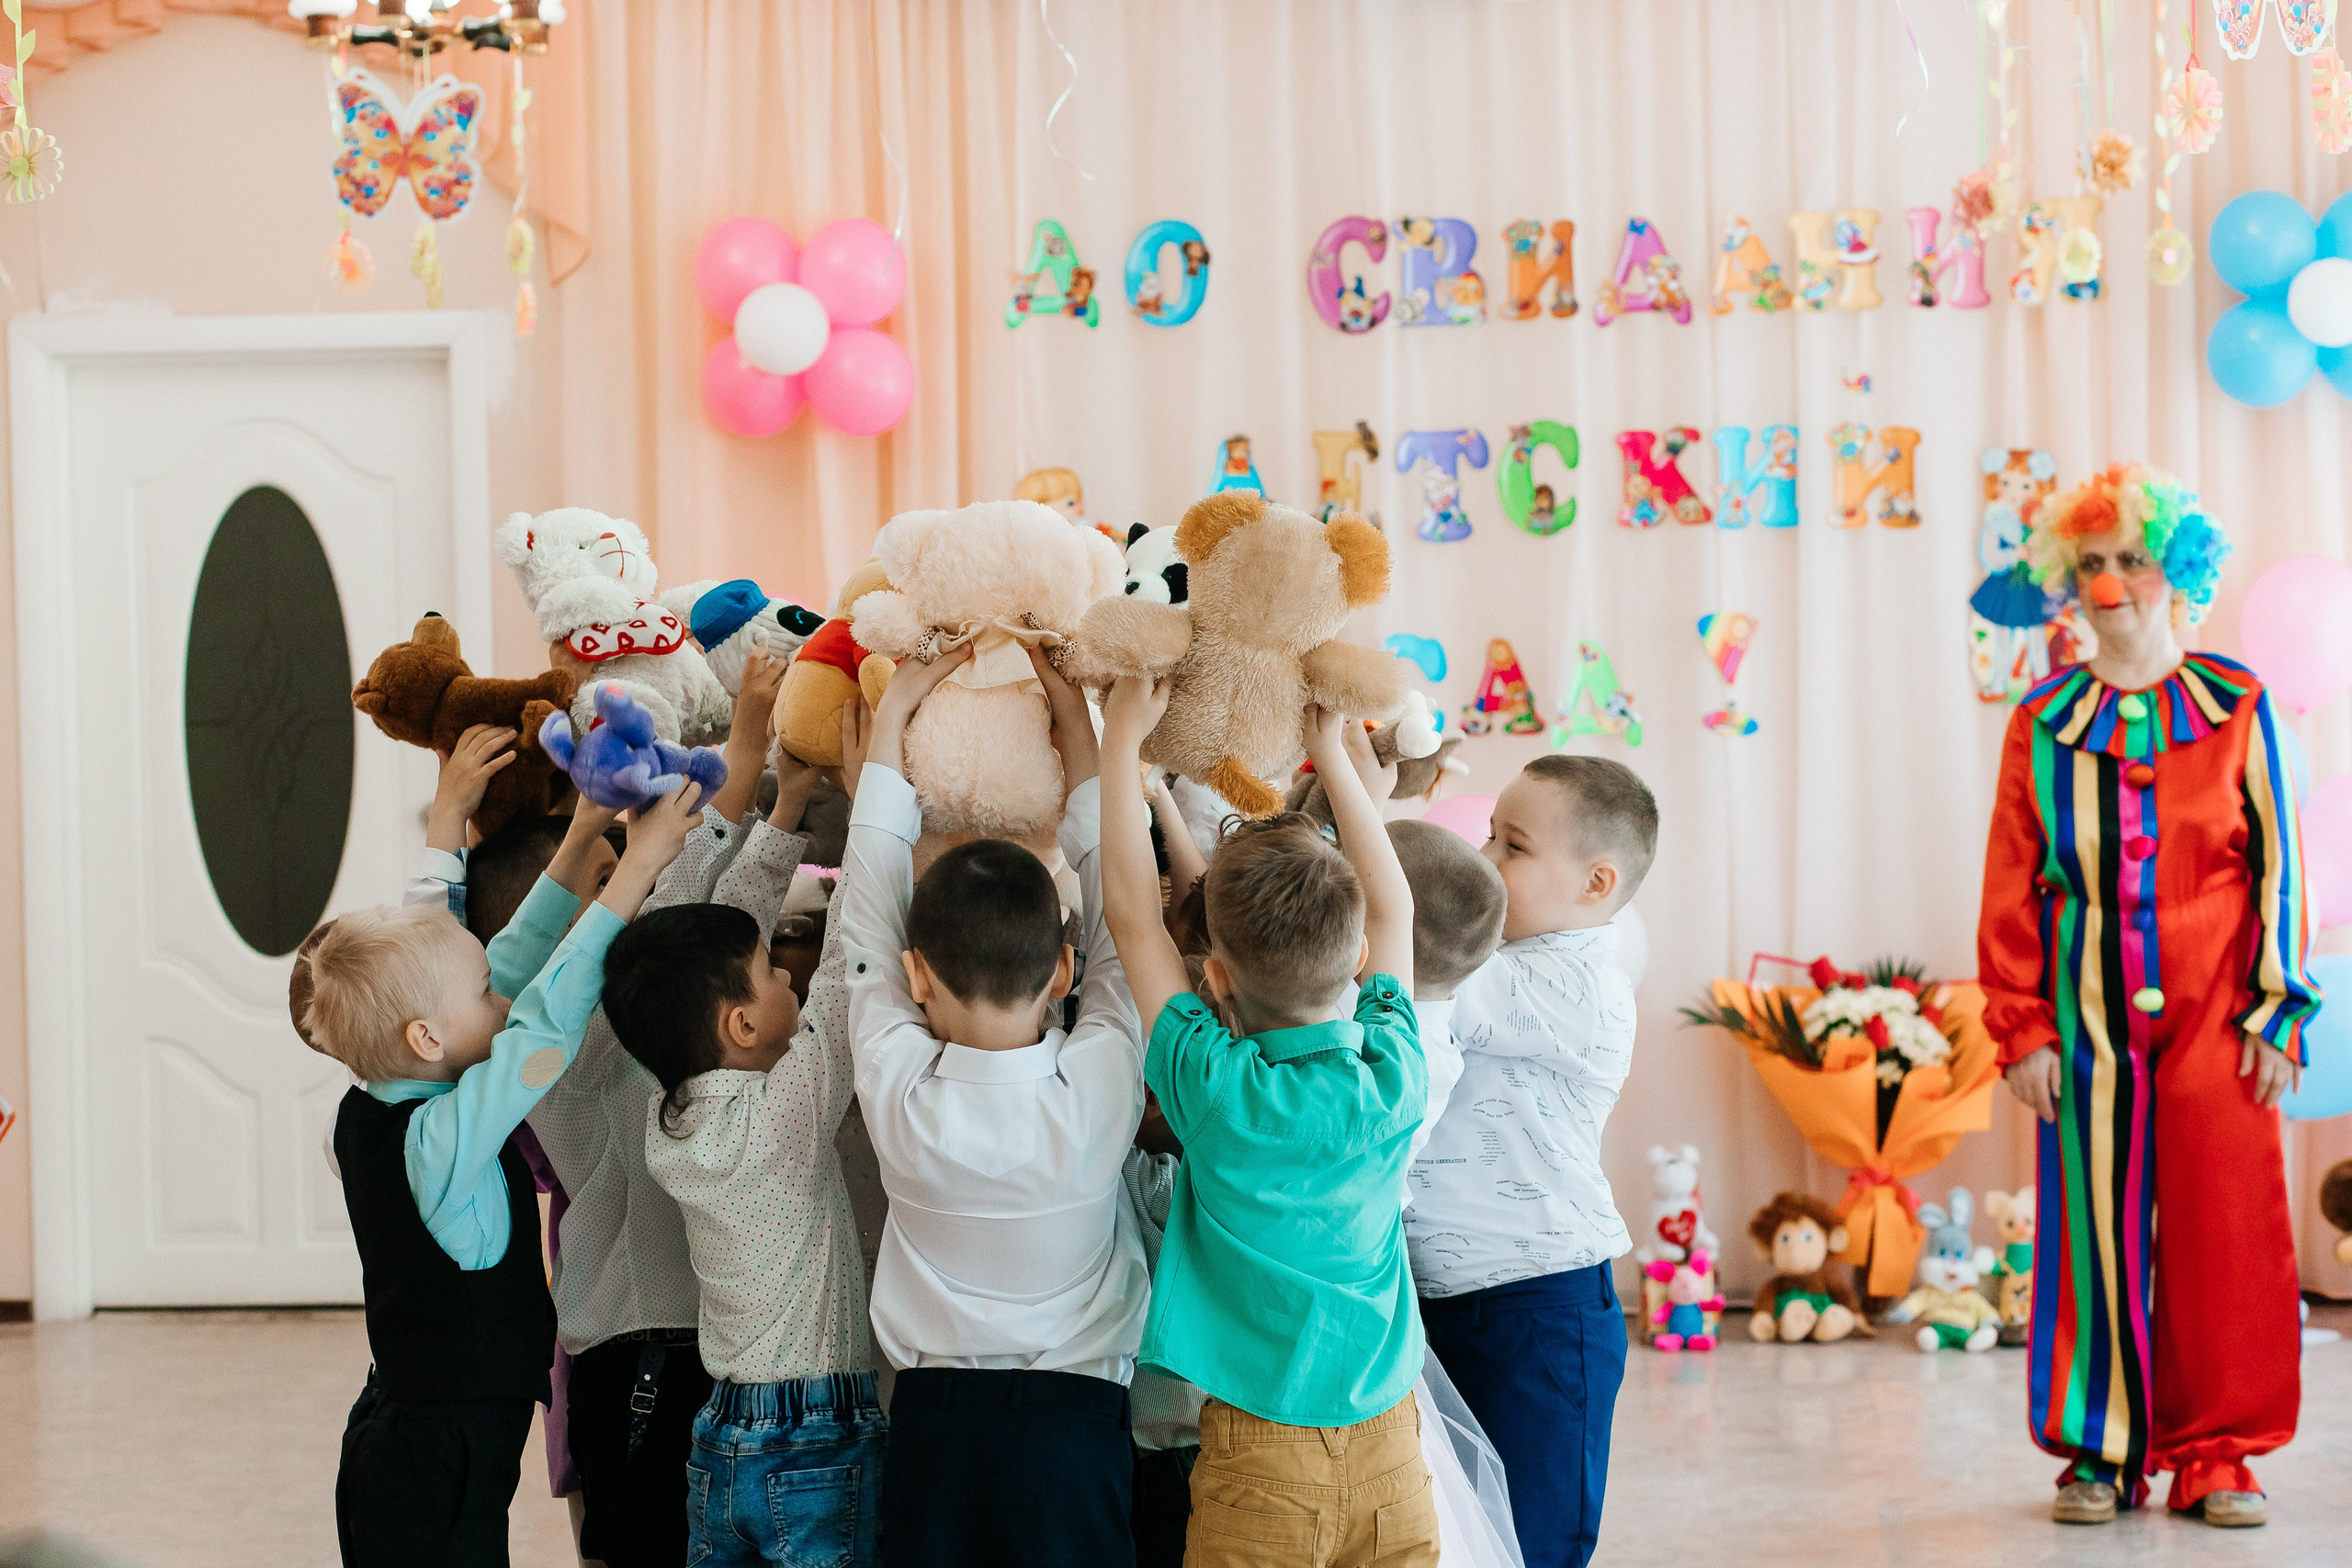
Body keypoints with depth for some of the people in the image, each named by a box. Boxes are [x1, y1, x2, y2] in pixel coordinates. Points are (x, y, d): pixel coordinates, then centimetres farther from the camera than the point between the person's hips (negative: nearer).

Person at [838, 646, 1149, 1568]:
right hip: (1074, 1422, 0)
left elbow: (869, 920, -1)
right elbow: (1115, 916, -1)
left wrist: (889, 726, 5)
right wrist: (1078, 728, 7)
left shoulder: (900, 1094, -14)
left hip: (930, 1423, 1)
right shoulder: (1100, 1085, -15)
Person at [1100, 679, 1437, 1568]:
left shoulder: (1213, 1090, -16)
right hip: (1390, 1453, 3)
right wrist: (1331, 755, 16)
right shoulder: (1393, 1080, -8)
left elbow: (1132, 911, -6)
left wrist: (1123, 738, 1)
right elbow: (1392, 909, 9)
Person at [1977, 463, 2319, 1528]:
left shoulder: (2234, 707, 4)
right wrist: (2022, 1027, 0)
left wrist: (2274, 1011, -2)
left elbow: (2277, 868, 4)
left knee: (2224, 1228, -1)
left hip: (2213, 1012, -1)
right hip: (2090, 1016, 1)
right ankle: (2099, 1451, 13)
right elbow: (2011, 890, 6)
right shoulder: (2043, 723, 6)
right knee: (2093, 1227, 2)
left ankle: (2215, 1457, 10)